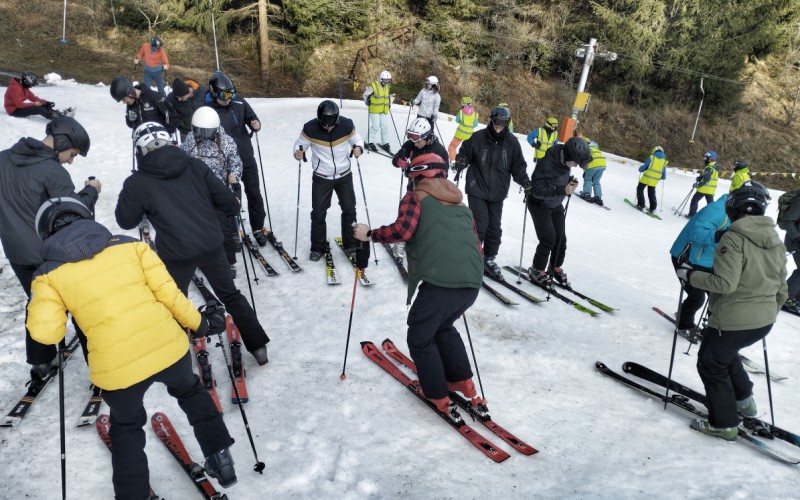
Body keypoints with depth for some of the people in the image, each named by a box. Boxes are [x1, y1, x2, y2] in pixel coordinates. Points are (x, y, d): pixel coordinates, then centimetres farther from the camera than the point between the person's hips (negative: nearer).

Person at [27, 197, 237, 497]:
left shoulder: (49, 274, 2)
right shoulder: (130, 244, 3)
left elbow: (45, 332, -6)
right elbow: (167, 292, -1)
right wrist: (198, 324, 13)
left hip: (116, 368, -1)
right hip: (168, 346, 1)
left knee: (127, 430, 29)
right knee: (189, 391, 34)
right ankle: (220, 457, 36)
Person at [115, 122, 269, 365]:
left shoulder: (137, 183, -6)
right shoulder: (195, 166, -1)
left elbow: (126, 221, 6)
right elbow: (224, 198, -1)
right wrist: (233, 208, 22)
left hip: (176, 254, -2)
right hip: (211, 245, 2)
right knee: (231, 294, 20)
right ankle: (258, 345, 23)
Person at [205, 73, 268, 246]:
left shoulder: (239, 102, -6)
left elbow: (251, 116, 9)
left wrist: (256, 124, -14)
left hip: (247, 158, 3)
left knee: (254, 193, 12)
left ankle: (258, 228, 29)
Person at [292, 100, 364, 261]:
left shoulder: (346, 125, -16)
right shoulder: (310, 128, -18)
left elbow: (357, 140, -2)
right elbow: (300, 144, -6)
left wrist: (359, 148, -24)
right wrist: (298, 153, -28)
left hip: (344, 175, 1)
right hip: (321, 177, -1)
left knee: (349, 210, 8)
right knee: (318, 213, 4)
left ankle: (351, 244, 25)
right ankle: (318, 247, 20)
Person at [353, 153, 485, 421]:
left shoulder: (415, 198, 8)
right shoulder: (461, 205, 25)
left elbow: (403, 229, -10)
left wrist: (369, 234, 5)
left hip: (439, 283, -6)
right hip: (472, 284, 7)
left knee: (420, 338, 17)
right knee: (444, 327, 32)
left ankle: (439, 397, 22)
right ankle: (463, 383, 33)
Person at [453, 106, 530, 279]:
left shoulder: (512, 142, 0)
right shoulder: (478, 137, -7)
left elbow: (517, 166, 4)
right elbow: (464, 153, 4)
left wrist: (524, 180, -11)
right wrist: (461, 162, -17)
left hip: (497, 193, 3)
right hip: (477, 190, -3)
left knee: (494, 227, 9)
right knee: (480, 225, -9)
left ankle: (489, 259, 25)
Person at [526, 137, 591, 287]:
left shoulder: (565, 160, -10)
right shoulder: (546, 164, -32)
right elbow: (537, 190, -35)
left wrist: (570, 182, -12)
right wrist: (562, 190, -40)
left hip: (556, 205, 7)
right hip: (540, 205, -7)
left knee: (561, 239, 10)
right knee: (548, 239, -10)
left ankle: (555, 268, 31)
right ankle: (537, 271, 9)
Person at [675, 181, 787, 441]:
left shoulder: (733, 239, -21)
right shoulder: (776, 241, 5)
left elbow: (724, 283, -26)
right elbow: (781, 289, 11)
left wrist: (690, 275, -14)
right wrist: (770, 312, 26)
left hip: (733, 321, -8)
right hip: (764, 322, 8)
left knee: (711, 363, 11)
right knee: (725, 353, 31)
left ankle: (724, 424, 19)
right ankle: (743, 399, 38)